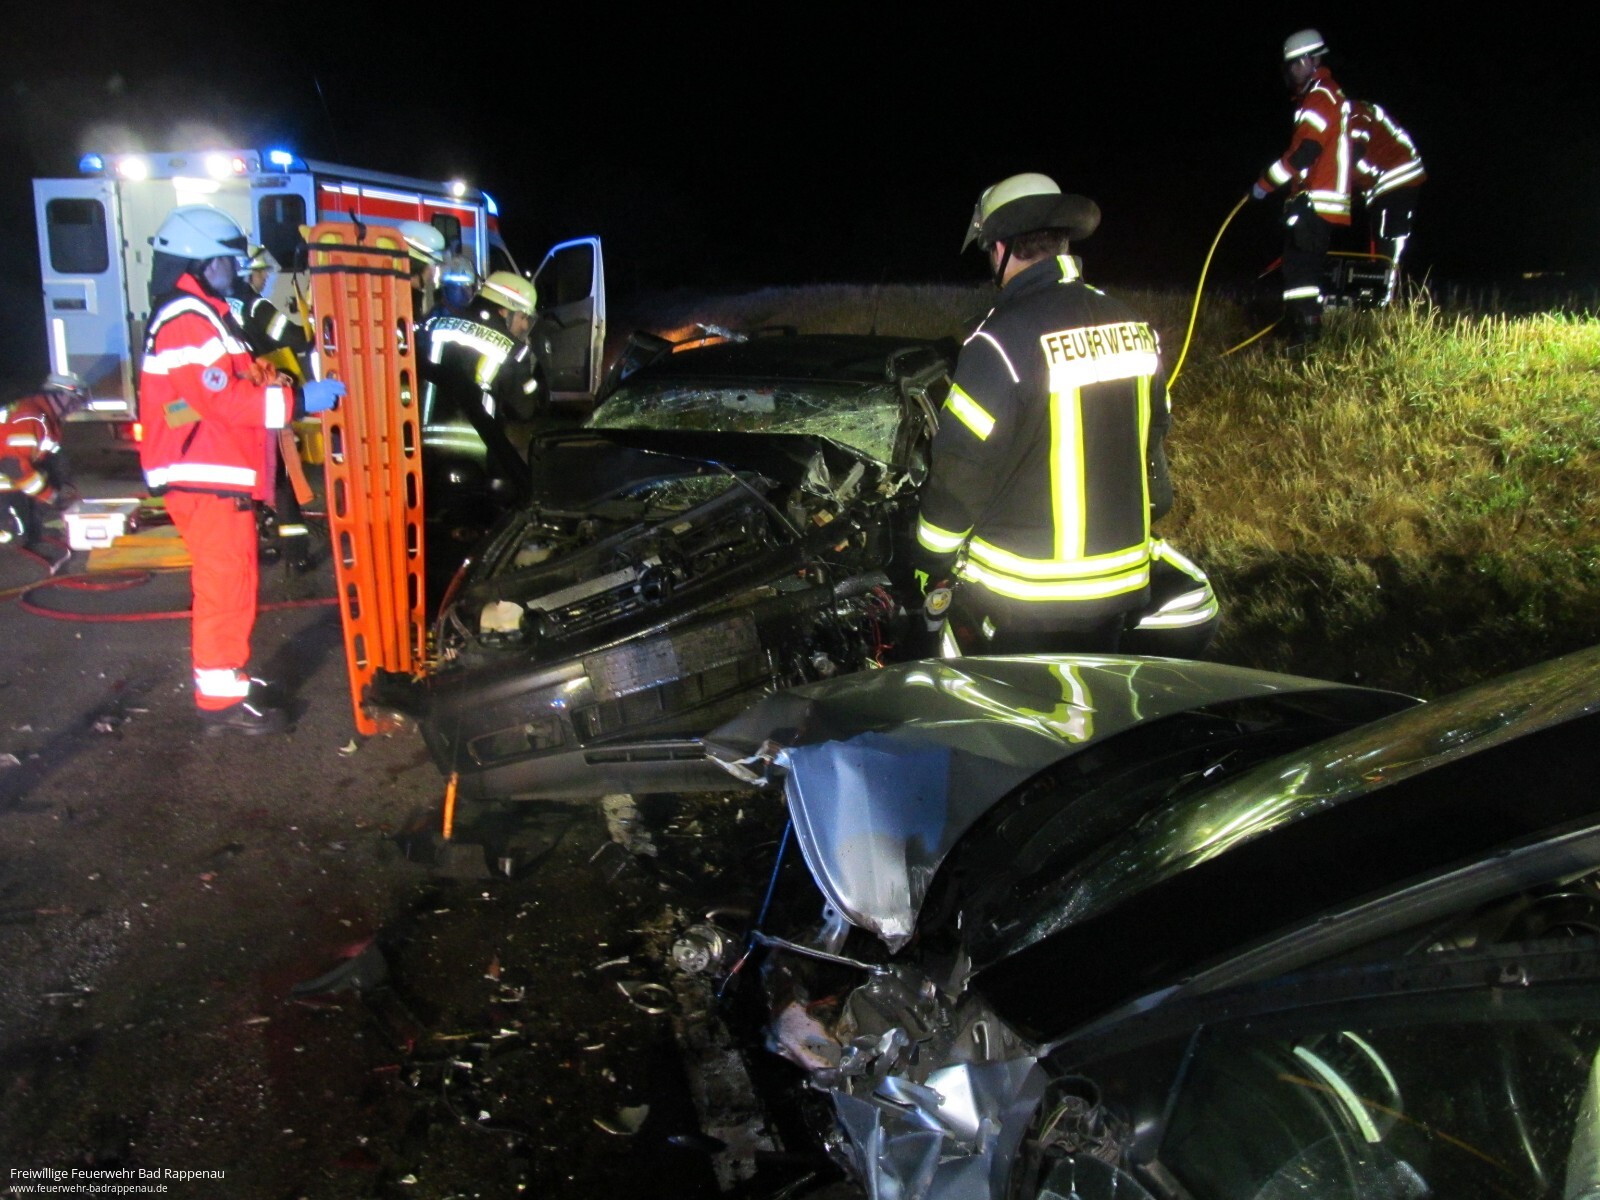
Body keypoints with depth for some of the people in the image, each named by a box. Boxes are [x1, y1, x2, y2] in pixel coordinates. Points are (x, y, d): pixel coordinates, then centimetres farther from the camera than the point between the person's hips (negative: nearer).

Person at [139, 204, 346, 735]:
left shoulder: (205, 314, 21)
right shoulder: (186, 320, -14)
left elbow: (239, 382, 19)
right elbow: (222, 398, -23)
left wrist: (294, 388, 10)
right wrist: (297, 399, -23)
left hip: (221, 474, 11)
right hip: (204, 478, -11)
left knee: (232, 582, 17)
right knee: (223, 585, -6)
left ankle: (229, 680, 28)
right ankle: (221, 698, 1)